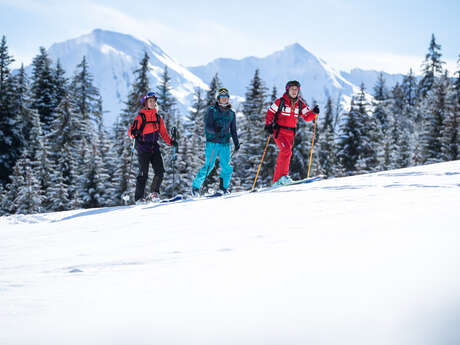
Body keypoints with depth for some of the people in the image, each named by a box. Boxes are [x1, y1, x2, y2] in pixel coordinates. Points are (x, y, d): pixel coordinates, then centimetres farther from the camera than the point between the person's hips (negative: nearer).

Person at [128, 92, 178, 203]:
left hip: (154, 148, 5)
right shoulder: (140, 117, -2)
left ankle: (154, 193, 11)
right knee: (143, 173, -7)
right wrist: (134, 133, -29)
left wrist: (170, 141, 3)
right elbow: (131, 131, -6)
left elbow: (163, 133, 18)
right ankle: (139, 197, 0)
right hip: (143, 149, -5)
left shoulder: (158, 118, 13)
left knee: (160, 171, -6)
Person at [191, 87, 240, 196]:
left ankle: (223, 188, 9)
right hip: (212, 143, -4)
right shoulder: (212, 110, 1)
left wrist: (236, 143, 11)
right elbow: (207, 126, -8)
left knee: (226, 167, -8)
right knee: (209, 166, -9)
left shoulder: (231, 113, 14)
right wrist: (215, 130, -28)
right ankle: (196, 186, 6)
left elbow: (233, 130, 22)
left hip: (225, 143, 4)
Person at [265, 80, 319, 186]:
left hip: (290, 133, 5)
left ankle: (277, 180, 13)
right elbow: (270, 113, 0)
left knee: (284, 154, 7)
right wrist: (268, 125, -12)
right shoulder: (280, 102, -5)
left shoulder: (300, 104, 8)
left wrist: (314, 112, -11)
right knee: (286, 150, -25)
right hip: (279, 131, -5)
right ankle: (283, 175, -25)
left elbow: (307, 117, 8)